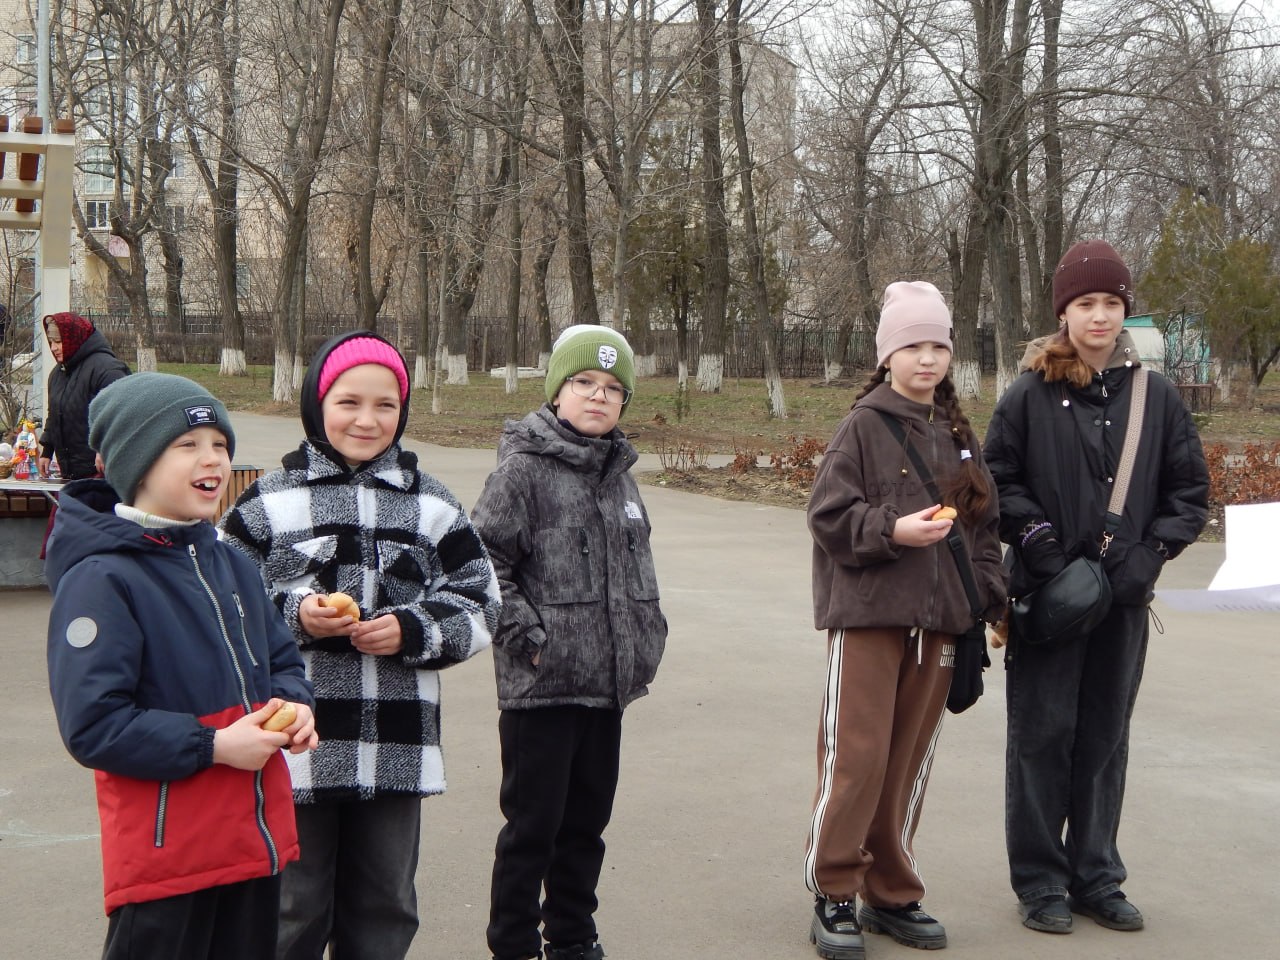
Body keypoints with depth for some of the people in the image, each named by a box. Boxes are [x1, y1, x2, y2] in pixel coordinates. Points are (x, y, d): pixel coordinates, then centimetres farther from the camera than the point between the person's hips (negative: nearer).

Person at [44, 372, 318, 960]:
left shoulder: (233, 566, 11)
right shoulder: (101, 581, -14)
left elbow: (282, 662, 19)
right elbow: (91, 727, -18)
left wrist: (292, 706, -3)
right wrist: (211, 745, -20)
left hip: (256, 842, 7)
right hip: (164, 860, -7)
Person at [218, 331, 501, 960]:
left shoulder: (432, 507, 7)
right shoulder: (272, 501, 1)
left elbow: (480, 605, 7)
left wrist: (412, 631, -10)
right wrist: (293, 614, -14)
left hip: (398, 749, 2)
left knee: (385, 909, 14)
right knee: (293, 910, 7)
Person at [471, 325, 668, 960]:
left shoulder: (619, 473, 12)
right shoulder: (523, 468, -10)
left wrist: (647, 640, 15)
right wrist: (526, 638, -16)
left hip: (608, 684, 7)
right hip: (541, 685, -7)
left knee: (586, 822, 16)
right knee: (533, 824, 1)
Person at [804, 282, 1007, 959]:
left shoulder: (958, 434, 12)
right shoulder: (864, 426, -4)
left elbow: (983, 524, 16)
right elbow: (829, 515, -8)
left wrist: (990, 596, 8)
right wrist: (893, 531, -20)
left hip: (937, 622, 5)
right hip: (867, 616, -5)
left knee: (909, 761, 11)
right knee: (856, 758, -5)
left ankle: (891, 894, 22)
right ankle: (833, 897, 8)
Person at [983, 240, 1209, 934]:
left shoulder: (1156, 396, 4)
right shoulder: (1031, 395, -3)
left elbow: (1190, 491, 8)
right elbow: (997, 480, 0)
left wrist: (1151, 551, -5)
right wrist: (1037, 538, -12)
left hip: (1124, 598, 3)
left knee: (1105, 740, 11)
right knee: (1042, 736, 3)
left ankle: (1096, 878, 23)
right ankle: (1040, 882, 14)